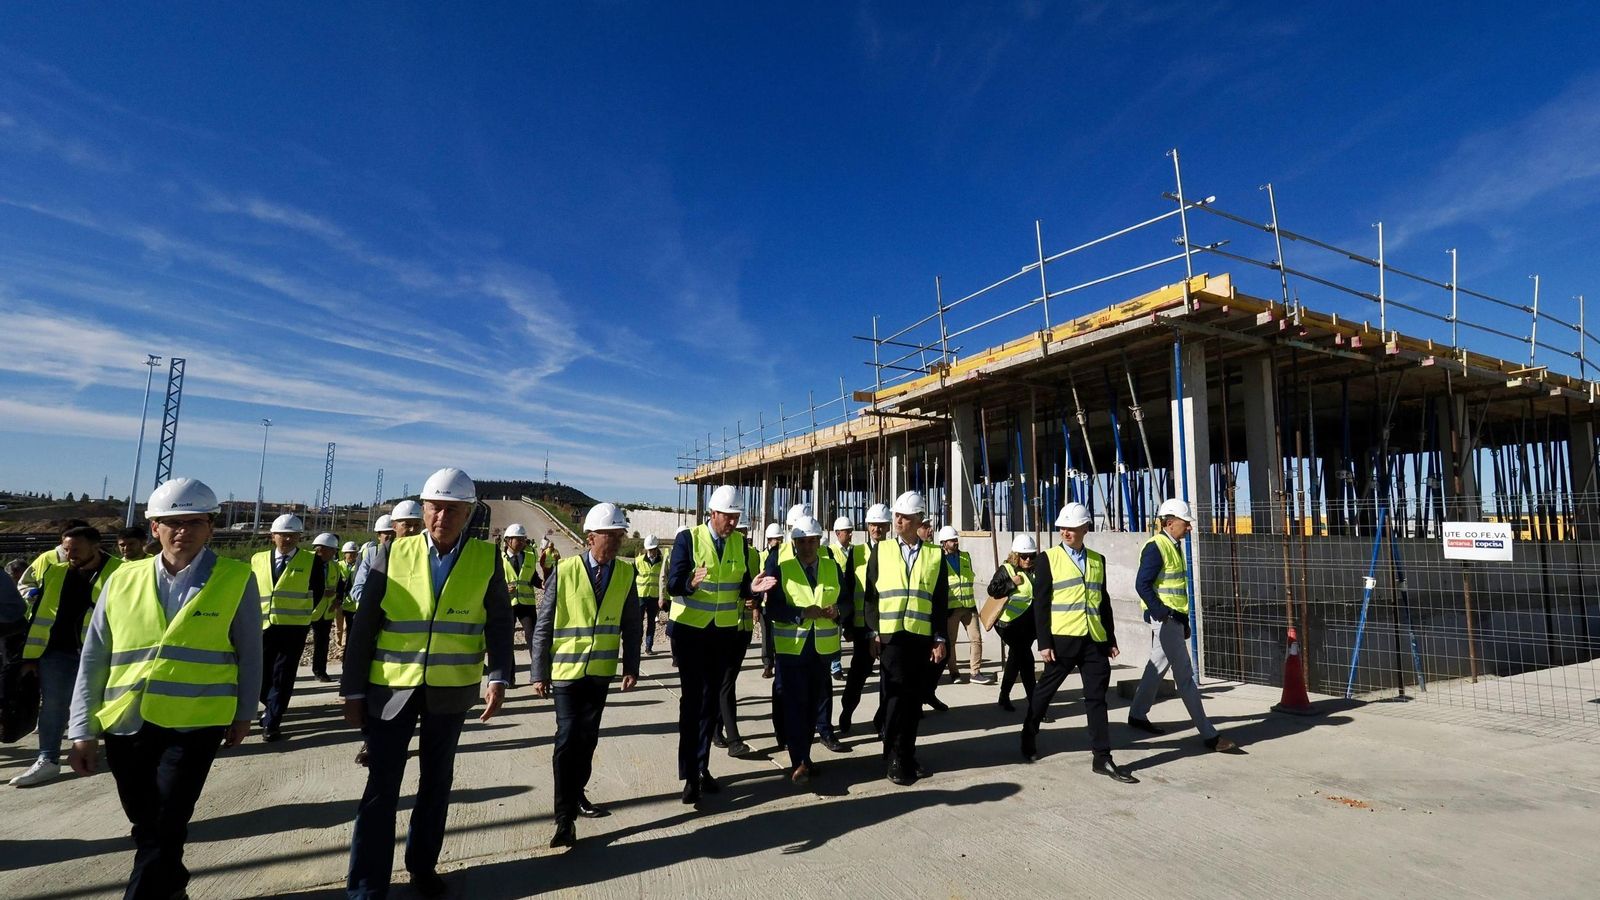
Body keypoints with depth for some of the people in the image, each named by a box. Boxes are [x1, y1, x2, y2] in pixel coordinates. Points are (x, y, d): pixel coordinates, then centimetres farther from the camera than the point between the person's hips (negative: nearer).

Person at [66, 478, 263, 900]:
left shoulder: (236, 579, -6)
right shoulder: (123, 579, 2)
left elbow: (249, 653, 1)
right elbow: (93, 660, 7)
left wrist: (243, 713, 5)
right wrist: (83, 729, 4)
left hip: (194, 724, -4)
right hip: (125, 724, 4)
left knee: (164, 831, -4)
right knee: (145, 827, 19)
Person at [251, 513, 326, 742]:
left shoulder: (312, 562, 0)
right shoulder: (258, 560, 8)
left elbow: (317, 591, 6)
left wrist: (301, 612, 2)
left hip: (293, 628, -3)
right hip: (262, 627, 3)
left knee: (283, 677, 0)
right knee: (259, 674, 9)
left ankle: (272, 723, 9)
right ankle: (272, 707, 36)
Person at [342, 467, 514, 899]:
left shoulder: (487, 559, -4)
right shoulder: (392, 554, -5)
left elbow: (499, 623, -1)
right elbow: (364, 626, -2)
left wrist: (499, 677, -13)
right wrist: (353, 690, -2)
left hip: (451, 691, 1)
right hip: (390, 688, -1)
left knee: (436, 782, 16)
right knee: (382, 787, 4)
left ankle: (423, 865, 36)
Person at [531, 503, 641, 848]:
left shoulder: (626, 573, -3)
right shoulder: (564, 571, -11)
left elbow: (631, 625, 4)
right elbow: (544, 626, -5)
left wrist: (631, 667, 2)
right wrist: (540, 672, -4)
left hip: (600, 672, 3)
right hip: (566, 670, -3)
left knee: (588, 737, 13)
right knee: (568, 737, -7)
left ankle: (576, 794, 35)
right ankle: (565, 816, 4)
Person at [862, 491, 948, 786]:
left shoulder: (935, 554, 5)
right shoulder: (881, 550, 4)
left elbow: (941, 601, 6)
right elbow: (871, 594, 3)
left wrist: (940, 639, 1)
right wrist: (873, 632, -3)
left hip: (922, 637, 2)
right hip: (891, 635, -1)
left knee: (915, 697, 8)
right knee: (896, 695, -2)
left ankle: (907, 753, 22)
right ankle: (895, 759, 9)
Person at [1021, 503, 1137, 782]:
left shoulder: (1098, 560, 12)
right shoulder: (1049, 558, -1)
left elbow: (1104, 602, 16)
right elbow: (1040, 603, -4)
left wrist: (1111, 640, 14)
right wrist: (1044, 642, -9)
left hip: (1095, 640, 4)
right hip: (1063, 638, -3)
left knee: (1096, 697, 5)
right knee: (1044, 690, 8)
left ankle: (1102, 758, 11)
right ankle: (1029, 737, 27)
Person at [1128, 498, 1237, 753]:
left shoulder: (1174, 546, 14)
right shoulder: (1156, 547, -15)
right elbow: (1142, 584, -21)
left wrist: (1184, 620, 20)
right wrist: (1162, 613, -24)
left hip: (1174, 618, 10)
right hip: (1164, 619, -10)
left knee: (1157, 666, 18)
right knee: (1185, 675, -6)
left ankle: (1137, 715, 30)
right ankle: (1209, 735, -2)